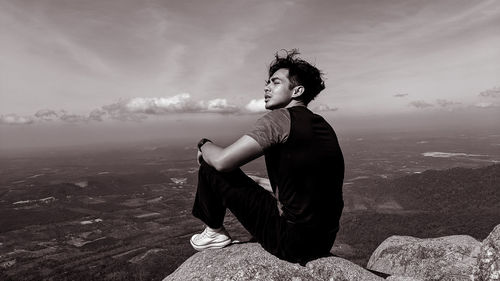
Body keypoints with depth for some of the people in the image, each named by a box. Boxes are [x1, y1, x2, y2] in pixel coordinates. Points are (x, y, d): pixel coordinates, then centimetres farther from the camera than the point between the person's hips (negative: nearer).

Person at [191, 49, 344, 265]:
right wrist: (255, 182, 22)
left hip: (292, 243, -8)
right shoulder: (323, 126, 10)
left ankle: (215, 232, 21)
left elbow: (223, 161, -19)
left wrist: (204, 144, 4)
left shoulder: (280, 118, -15)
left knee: (210, 167, -2)